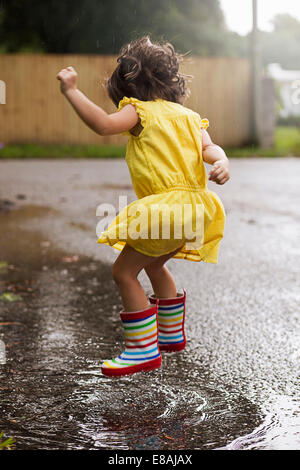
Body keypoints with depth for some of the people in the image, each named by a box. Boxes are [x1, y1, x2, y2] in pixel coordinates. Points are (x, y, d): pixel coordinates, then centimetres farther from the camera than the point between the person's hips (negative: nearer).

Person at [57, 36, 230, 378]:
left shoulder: (140, 111, 0)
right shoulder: (188, 116, 22)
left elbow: (103, 124, -18)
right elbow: (210, 147, 4)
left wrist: (71, 91, -9)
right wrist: (221, 162, -17)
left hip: (167, 206, -9)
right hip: (192, 208, 9)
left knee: (124, 271, -2)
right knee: (154, 266, 29)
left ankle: (144, 350, -2)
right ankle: (172, 334, 42)